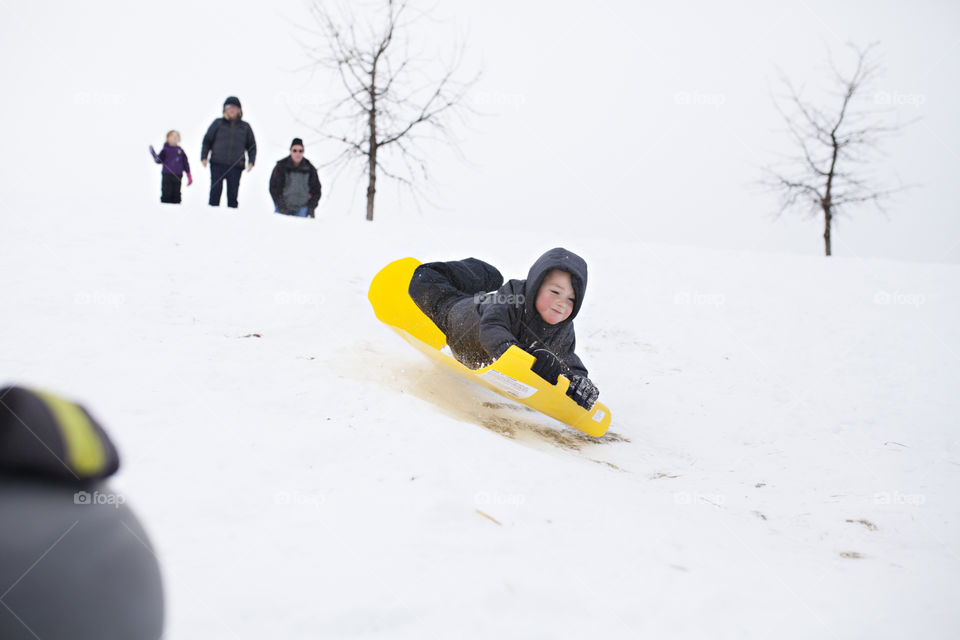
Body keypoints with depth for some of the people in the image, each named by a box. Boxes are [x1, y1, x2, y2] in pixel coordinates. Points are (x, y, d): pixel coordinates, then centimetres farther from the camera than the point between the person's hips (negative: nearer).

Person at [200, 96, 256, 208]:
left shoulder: (245, 127, 11)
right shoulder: (218, 123, 7)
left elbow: (252, 146, 16)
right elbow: (207, 140, 10)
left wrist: (251, 161, 1)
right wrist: (204, 157, -2)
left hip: (236, 166, 1)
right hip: (217, 164, -1)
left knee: (232, 193, 2)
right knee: (215, 191, -4)